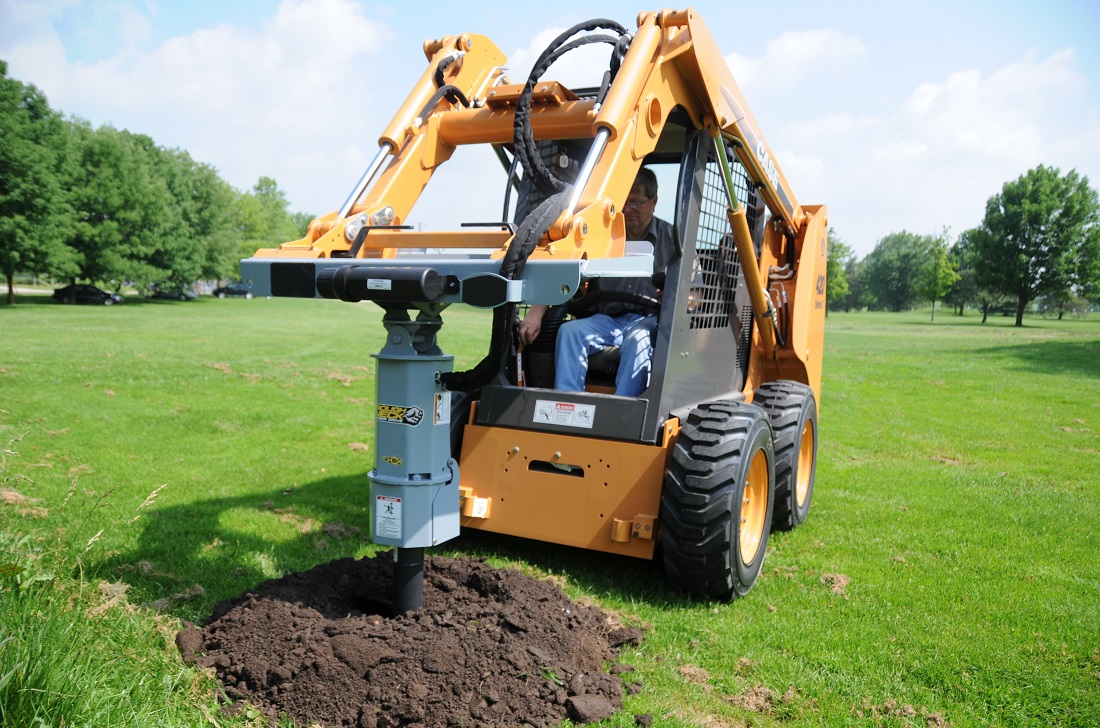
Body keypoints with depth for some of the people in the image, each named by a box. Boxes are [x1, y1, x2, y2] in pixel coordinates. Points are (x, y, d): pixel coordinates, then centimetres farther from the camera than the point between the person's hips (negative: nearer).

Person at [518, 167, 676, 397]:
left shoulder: (671, 239, 9)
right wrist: (536, 313, -10)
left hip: (649, 320, -3)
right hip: (609, 319, 3)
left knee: (638, 339, -36)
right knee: (569, 331, -25)